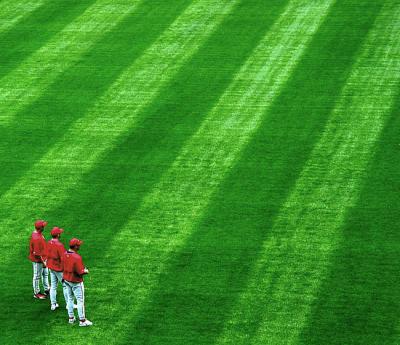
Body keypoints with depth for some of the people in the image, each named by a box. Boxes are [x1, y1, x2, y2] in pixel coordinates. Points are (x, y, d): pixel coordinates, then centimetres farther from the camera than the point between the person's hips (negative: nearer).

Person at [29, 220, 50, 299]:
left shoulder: (37, 233, -2)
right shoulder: (37, 238, -33)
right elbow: (37, 253, -28)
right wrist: (43, 262, -21)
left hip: (42, 258, 10)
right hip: (38, 260, -10)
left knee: (45, 273, 25)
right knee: (37, 276, 8)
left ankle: (47, 290, 41)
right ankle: (36, 293, 24)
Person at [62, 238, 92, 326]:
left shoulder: (65, 254, -4)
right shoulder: (77, 257, -28)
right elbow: (80, 272, -27)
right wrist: (86, 271, -4)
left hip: (66, 280, 7)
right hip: (76, 282, -7)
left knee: (69, 299, 20)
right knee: (80, 300, 4)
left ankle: (71, 317, 30)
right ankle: (82, 321, 9)